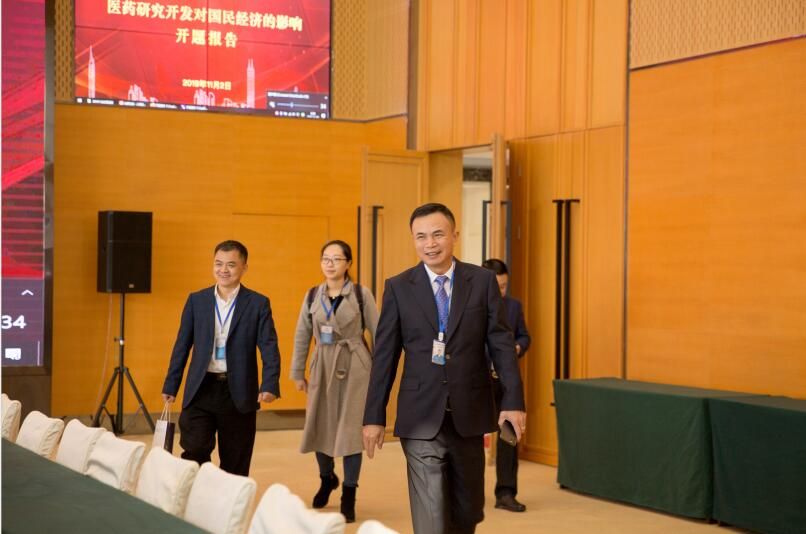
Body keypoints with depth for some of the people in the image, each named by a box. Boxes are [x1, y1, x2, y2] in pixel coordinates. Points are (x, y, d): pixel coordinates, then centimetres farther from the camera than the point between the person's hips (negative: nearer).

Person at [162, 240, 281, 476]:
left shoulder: (258, 304, 0)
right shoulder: (196, 300, 6)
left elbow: (269, 348, -5)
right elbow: (182, 346, 10)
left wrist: (270, 386, -19)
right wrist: (170, 386, 7)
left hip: (239, 393, -1)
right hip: (201, 390, 1)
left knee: (235, 465, 6)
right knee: (195, 452, -10)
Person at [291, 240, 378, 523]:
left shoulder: (361, 294, -5)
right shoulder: (312, 295, 5)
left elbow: (378, 334, -3)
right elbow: (302, 336, 10)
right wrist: (297, 372, 10)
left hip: (354, 367, -3)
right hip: (323, 367, 4)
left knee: (350, 429, -3)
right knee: (318, 426, 8)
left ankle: (348, 496, 9)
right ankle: (327, 478, 37)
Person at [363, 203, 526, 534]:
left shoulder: (483, 281, 2)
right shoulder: (398, 287, 1)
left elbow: (501, 344, 1)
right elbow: (384, 356, 2)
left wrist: (513, 400, -9)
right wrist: (374, 416, 0)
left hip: (470, 414, 2)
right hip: (422, 419, -1)